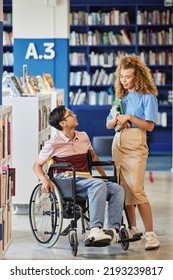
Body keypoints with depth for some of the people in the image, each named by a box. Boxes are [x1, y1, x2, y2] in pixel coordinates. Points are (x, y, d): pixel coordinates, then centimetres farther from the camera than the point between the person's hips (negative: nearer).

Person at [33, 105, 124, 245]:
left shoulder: (83, 137, 15)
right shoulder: (53, 143, -1)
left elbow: (93, 157, 31)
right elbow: (37, 165, 5)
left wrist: (105, 175, 26)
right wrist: (44, 180, -14)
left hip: (86, 181, 6)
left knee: (117, 189, -18)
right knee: (98, 185, -34)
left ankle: (113, 229, -29)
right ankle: (95, 230, -43)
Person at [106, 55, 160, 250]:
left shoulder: (148, 97, -1)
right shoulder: (121, 96, 17)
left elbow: (149, 125, -8)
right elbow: (108, 124, 18)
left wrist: (129, 117, -15)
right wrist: (116, 120, -3)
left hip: (136, 145, -7)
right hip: (118, 143, 7)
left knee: (136, 189, -16)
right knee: (123, 189, 5)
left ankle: (150, 234, -16)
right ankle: (133, 230, 14)